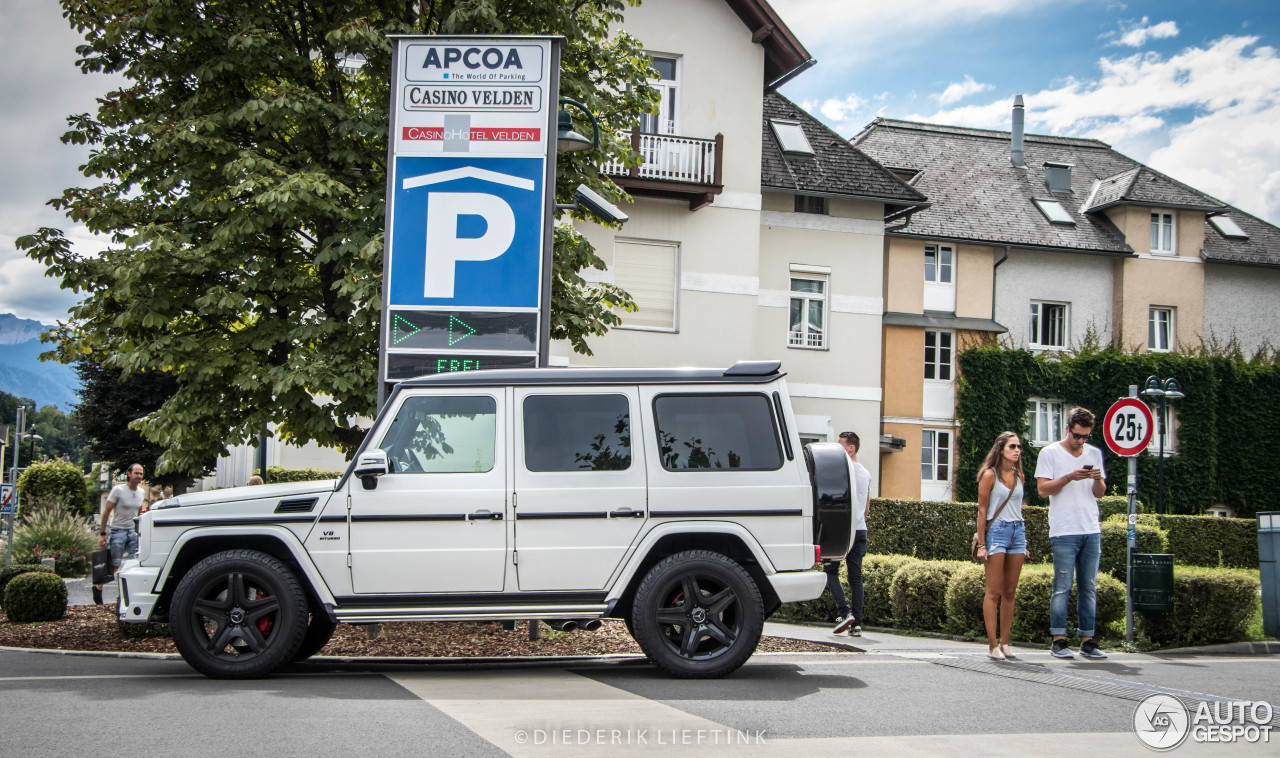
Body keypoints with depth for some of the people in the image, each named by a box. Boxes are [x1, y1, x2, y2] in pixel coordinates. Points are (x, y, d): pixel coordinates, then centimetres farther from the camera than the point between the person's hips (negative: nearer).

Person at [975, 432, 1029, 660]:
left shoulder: (1018, 476, 13)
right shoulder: (990, 475, -5)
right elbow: (982, 511, -6)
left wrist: (1023, 543, 17)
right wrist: (981, 543, -11)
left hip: (1017, 531, 6)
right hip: (996, 530, -6)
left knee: (1010, 592, 6)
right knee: (994, 592, -6)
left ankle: (1005, 642, 9)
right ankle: (993, 645, -5)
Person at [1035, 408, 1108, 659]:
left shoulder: (1094, 454, 16)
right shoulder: (1050, 453, 1)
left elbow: (1100, 494, 17)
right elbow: (1042, 489, -4)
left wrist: (1098, 480, -5)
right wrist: (1069, 478, -16)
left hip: (1091, 530, 5)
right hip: (1064, 532, -5)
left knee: (1089, 587, 4)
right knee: (1063, 586, -7)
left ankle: (1087, 640, 7)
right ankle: (1058, 640, -3)